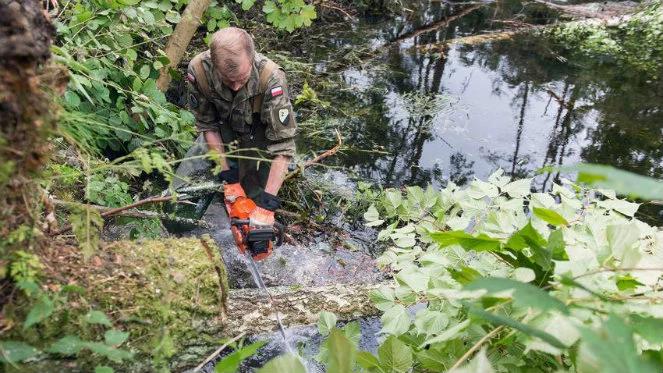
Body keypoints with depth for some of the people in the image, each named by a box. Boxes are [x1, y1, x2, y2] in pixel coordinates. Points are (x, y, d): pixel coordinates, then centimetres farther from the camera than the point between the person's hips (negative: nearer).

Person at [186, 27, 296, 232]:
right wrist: (227, 174, -17)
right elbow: (206, 124, -15)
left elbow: (283, 145, -35)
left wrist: (268, 202, -39)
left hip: (259, 131, -1)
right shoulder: (198, 70, -31)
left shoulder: (270, 77, -38)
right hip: (225, 127, 2)